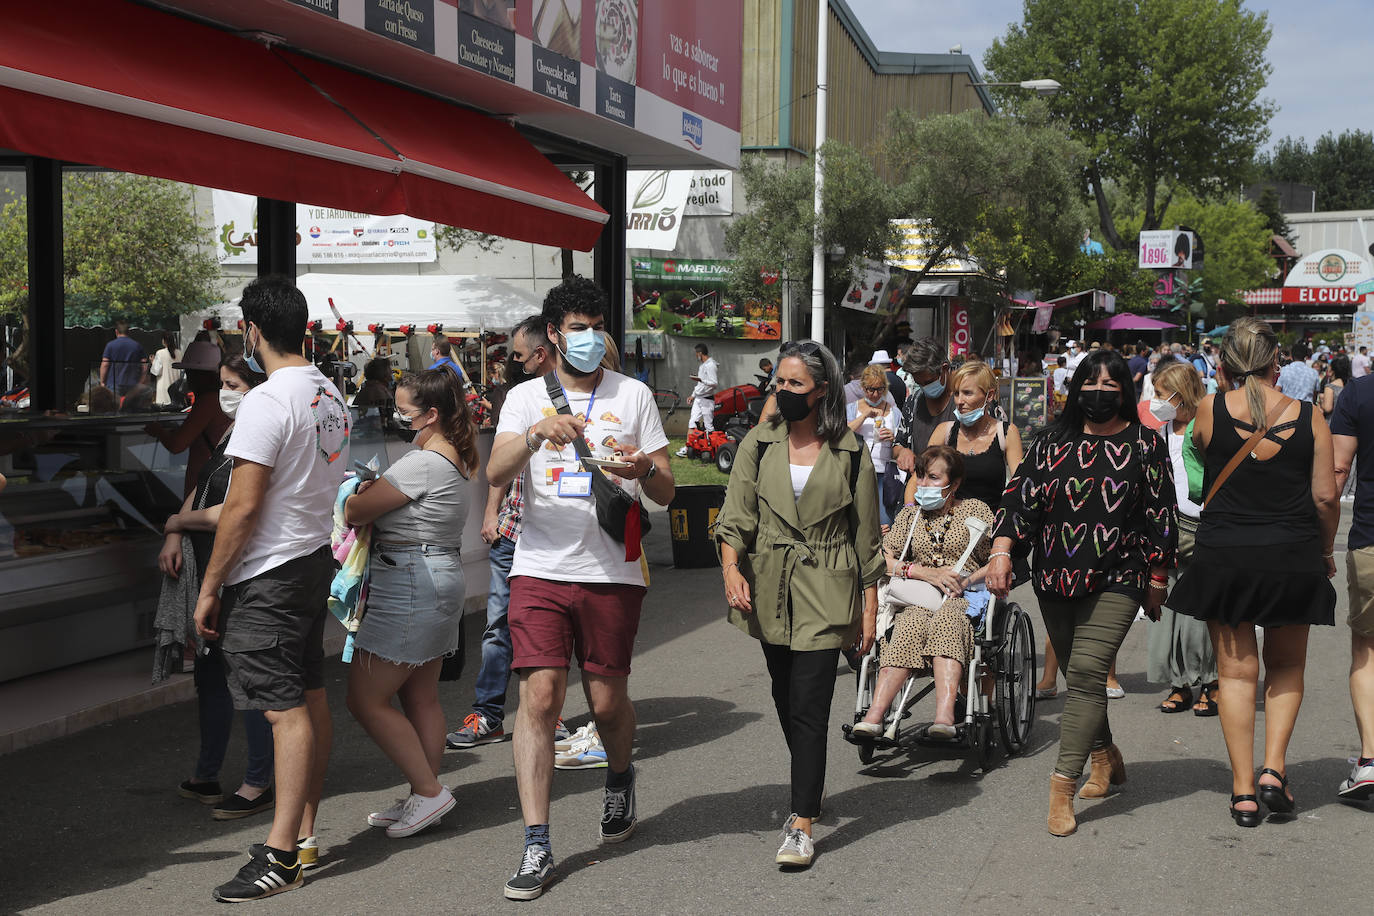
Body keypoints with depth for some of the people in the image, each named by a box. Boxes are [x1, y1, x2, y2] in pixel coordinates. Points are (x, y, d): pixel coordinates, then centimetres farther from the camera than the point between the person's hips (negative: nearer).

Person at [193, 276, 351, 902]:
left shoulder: (266, 402, -18)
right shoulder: (331, 397, 10)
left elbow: (244, 506, -20)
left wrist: (210, 586, -12)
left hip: (269, 574, -9)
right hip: (316, 557, 9)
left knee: (286, 710, -8)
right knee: (310, 698, 12)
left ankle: (280, 856, -5)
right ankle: (305, 832, 21)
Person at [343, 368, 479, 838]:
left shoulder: (420, 464, -19)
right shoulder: (454, 458, 13)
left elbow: (355, 512, -14)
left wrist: (357, 493, 7)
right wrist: (375, 489, 2)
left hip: (410, 584, -10)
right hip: (441, 576, 10)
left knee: (366, 699, -3)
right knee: (421, 697, 14)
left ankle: (428, 791, -1)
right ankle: (425, 797, 19)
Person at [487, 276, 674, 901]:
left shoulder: (633, 395, 9)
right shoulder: (526, 397, 8)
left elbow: (665, 493, 7)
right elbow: (495, 474, -8)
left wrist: (644, 469, -16)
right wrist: (536, 434, -26)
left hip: (612, 572, 1)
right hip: (541, 568, 0)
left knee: (606, 701, 6)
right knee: (539, 697, -8)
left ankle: (619, 778, 39)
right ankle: (536, 845, -2)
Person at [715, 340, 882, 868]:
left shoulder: (849, 452, -1)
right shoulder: (759, 443, 4)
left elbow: (867, 536, 4)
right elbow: (736, 513, -2)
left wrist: (869, 607, 3)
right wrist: (731, 567, -20)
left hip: (825, 591, -3)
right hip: (770, 590, 3)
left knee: (808, 706, -10)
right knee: (785, 699, 15)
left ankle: (802, 824, -6)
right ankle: (810, 787, 38)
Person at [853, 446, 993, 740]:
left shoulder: (975, 510, 11)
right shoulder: (909, 515, 19)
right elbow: (884, 561, 9)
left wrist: (968, 579, -10)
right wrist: (927, 573, -6)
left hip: (964, 601, -2)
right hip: (918, 600, 2)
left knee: (944, 620, -38)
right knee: (911, 623, -34)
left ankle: (944, 717, -55)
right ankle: (875, 713, -49)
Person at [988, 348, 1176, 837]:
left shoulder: (1144, 446, 2)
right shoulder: (1053, 441, 8)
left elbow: (1160, 516, 5)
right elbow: (1021, 494, 2)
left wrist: (1157, 579, 5)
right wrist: (1002, 548, -11)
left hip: (1116, 580, -4)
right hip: (1055, 577, 4)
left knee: (1087, 674, -16)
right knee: (1076, 676, 13)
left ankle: (1063, 786, -16)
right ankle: (1105, 759, 35)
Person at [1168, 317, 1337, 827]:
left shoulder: (1210, 412, -7)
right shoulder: (1308, 417, -5)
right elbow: (1326, 498, -2)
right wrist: (1325, 552, 14)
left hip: (1223, 555, 0)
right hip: (1294, 558, 1)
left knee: (1236, 672, 9)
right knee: (1286, 667, 20)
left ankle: (1243, 790, 9)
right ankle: (1274, 766, 5)